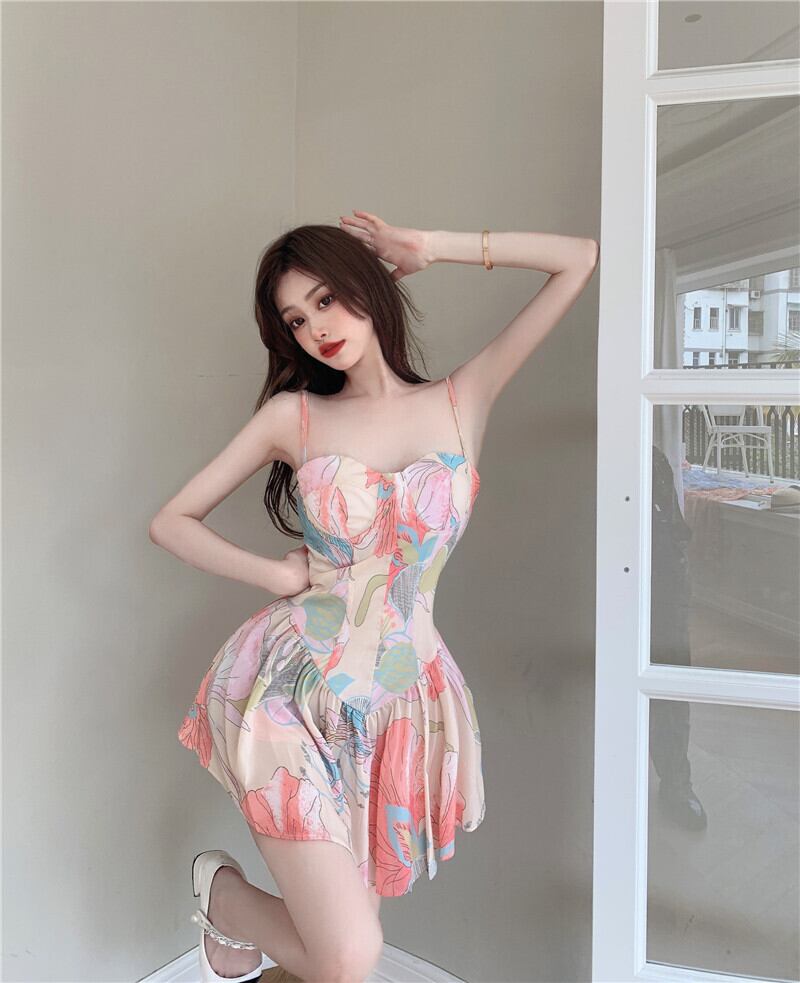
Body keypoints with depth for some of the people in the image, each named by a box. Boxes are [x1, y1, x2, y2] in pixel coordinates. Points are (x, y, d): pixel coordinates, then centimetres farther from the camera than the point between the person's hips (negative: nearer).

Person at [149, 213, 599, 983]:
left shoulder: (463, 400, 4)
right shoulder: (292, 414, 3)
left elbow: (581, 259, 3)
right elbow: (171, 522, 10)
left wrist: (430, 248, 5)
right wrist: (276, 573, -5)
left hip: (402, 696, 2)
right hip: (293, 687, -2)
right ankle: (225, 894, 20)